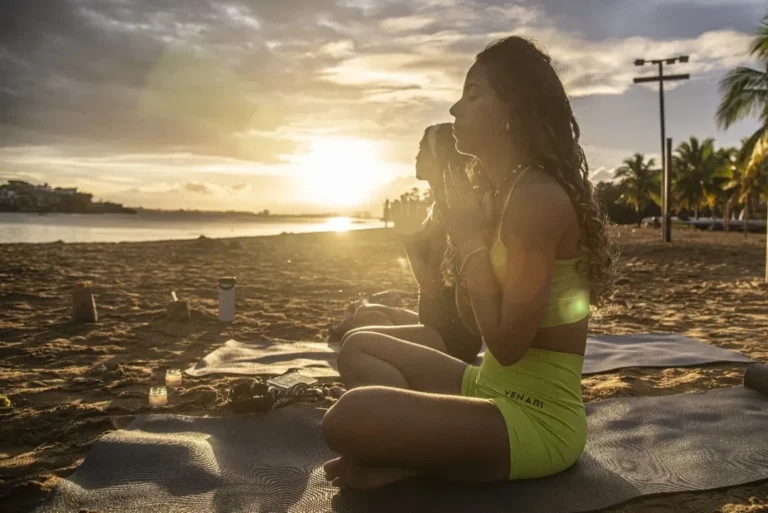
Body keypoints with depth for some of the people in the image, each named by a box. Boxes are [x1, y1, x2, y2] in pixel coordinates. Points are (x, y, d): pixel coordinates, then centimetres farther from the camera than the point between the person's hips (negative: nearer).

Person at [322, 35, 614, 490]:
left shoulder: (539, 198, -20)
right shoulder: (510, 193, 11)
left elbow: (507, 343, -22)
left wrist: (469, 240, -13)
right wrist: (469, 233, 4)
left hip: (536, 420, -10)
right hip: (495, 392, 11)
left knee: (350, 417, -32)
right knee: (360, 348, 16)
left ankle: (406, 466, -2)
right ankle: (421, 451, -6)